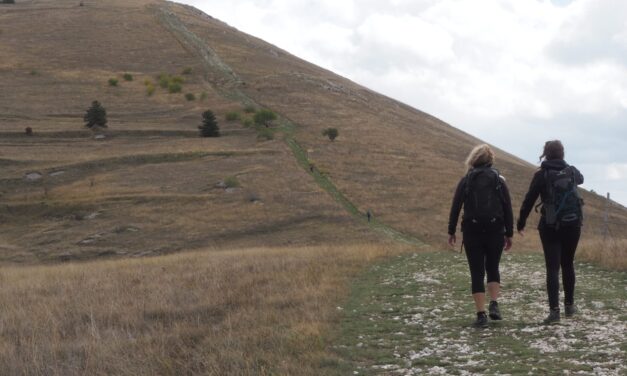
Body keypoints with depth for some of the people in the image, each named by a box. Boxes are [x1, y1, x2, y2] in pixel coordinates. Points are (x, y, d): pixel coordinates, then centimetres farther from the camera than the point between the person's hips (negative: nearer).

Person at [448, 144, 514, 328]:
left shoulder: (466, 181, 3)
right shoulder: (498, 180, 4)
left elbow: (455, 207, -1)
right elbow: (507, 208, 1)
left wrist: (451, 232, 4)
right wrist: (509, 234, 7)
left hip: (472, 231, -1)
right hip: (495, 230, 1)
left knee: (477, 273, 3)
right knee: (493, 268, 19)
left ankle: (481, 315, -3)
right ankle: (494, 304, 0)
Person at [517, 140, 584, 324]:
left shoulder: (541, 175, -7)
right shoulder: (572, 171, 6)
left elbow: (529, 200, -7)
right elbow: (580, 179, 31)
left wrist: (521, 223, 3)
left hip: (550, 226, -3)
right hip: (572, 225, 3)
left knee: (552, 268, -4)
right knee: (568, 264, 19)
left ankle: (554, 310, -15)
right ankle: (569, 305, 26)